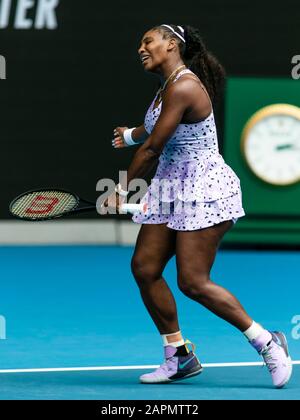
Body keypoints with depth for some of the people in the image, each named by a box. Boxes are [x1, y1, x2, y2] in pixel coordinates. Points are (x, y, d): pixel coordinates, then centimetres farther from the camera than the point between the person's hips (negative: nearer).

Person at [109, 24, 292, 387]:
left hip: (204, 188, -10)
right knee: (144, 268, 1)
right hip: (171, 189, 10)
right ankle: (179, 357, 10)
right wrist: (131, 134, 49)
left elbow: (153, 148, -18)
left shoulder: (183, 88, -19)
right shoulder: (168, 85, 12)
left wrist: (123, 190, -8)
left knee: (193, 283, -14)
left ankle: (266, 343, -1)